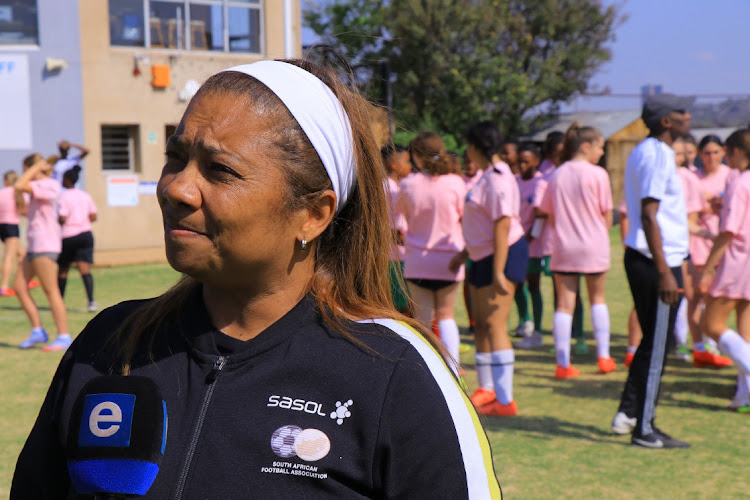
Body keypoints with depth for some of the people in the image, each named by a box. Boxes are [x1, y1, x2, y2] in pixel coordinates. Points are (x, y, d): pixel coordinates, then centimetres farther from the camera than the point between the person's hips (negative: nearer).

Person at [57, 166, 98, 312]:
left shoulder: (64, 197, -9)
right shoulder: (85, 195, 9)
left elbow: (62, 219, -16)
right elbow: (93, 216, 10)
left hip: (68, 236, -4)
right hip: (85, 233, 4)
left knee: (62, 270, 12)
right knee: (84, 269, -6)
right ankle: (91, 301, -23)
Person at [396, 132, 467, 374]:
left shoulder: (408, 184, -6)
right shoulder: (455, 183, -10)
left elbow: (399, 209, 13)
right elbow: (464, 216, 0)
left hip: (417, 259, 0)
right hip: (448, 259, 0)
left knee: (423, 318, 7)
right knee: (446, 315, 14)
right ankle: (452, 368, 7)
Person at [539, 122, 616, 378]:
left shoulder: (557, 175, 4)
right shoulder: (597, 174, -8)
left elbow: (551, 217, 8)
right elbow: (607, 215, -3)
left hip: (564, 248, 2)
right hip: (593, 247, -2)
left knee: (564, 305, 2)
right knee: (598, 299, 16)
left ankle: (563, 364, -1)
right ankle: (604, 357, 16)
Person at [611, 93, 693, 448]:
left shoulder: (644, 151, 16)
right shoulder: (657, 155, -15)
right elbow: (648, 216, -22)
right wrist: (664, 272, -24)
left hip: (640, 259, 10)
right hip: (656, 262, -10)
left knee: (652, 342, 18)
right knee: (656, 347, -3)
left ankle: (628, 413, 23)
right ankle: (644, 430, 4)